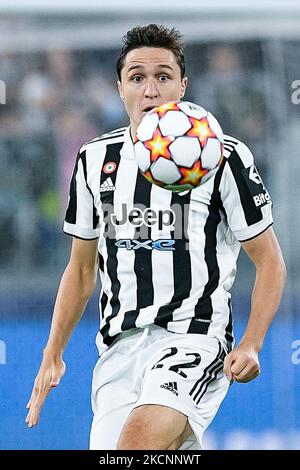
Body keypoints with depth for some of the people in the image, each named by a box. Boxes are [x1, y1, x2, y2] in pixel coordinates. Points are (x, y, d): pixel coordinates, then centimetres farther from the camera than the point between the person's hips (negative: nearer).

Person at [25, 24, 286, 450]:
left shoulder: (224, 158, -2)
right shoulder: (95, 160, 11)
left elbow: (269, 262, 3)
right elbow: (81, 269, 21)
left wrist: (251, 345, -11)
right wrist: (52, 355, 14)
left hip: (196, 337, -5)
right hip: (119, 346, 5)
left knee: (142, 435, -32)